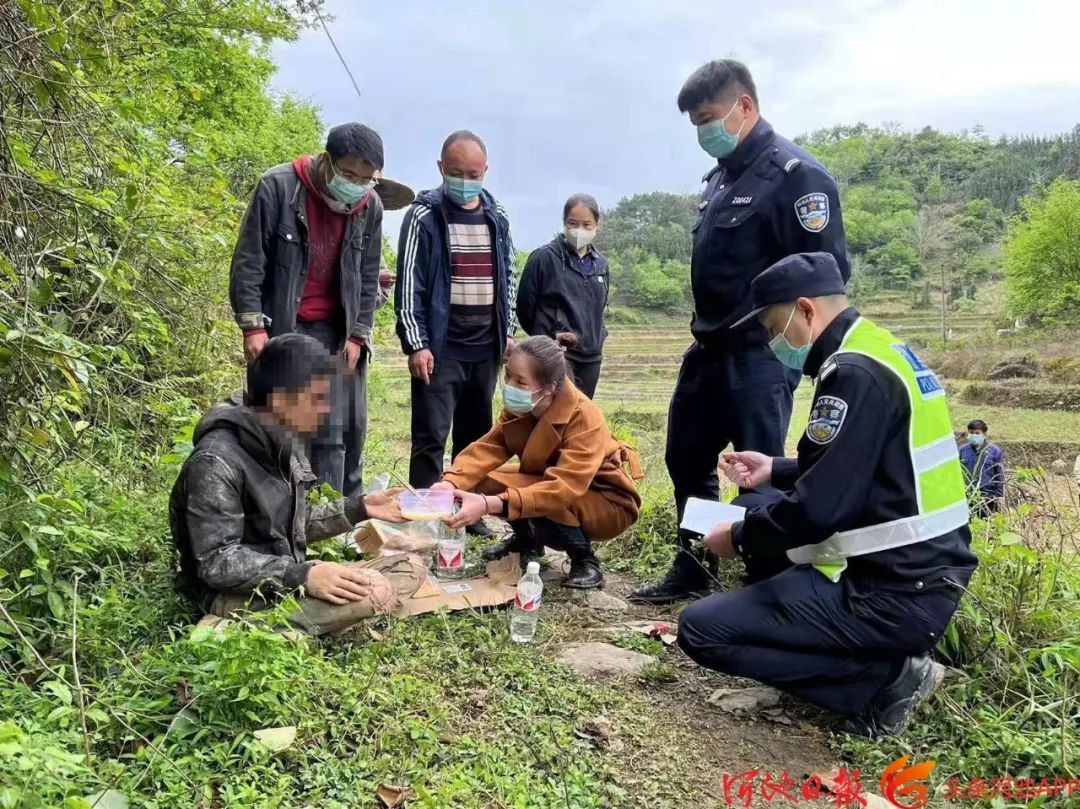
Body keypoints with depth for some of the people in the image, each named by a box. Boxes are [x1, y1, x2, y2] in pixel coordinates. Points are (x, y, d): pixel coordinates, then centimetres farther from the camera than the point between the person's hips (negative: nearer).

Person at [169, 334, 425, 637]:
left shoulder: (285, 443, 5)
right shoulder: (216, 462, -22)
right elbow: (217, 563, -23)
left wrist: (358, 508, 5)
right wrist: (302, 575, -32)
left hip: (286, 583, 9)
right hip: (235, 595, -9)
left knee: (408, 570, 1)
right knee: (370, 593, -29)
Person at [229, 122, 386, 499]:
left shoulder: (371, 206, 1)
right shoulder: (278, 187, -11)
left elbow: (368, 277, 7)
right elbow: (248, 261, -9)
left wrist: (357, 335, 0)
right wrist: (253, 326, -13)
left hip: (334, 332, 3)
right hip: (280, 328, -3)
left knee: (340, 431, 2)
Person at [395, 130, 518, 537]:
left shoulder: (497, 217, 10)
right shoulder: (424, 215, -4)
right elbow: (409, 283, -7)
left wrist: (508, 331, 11)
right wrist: (415, 344, -13)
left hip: (486, 346, 5)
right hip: (441, 346, -5)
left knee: (475, 434, 11)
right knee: (431, 436, -6)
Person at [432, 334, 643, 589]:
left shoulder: (584, 419, -33)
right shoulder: (520, 408, -12)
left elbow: (563, 489, -43)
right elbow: (487, 448, -20)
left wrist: (490, 505, -52)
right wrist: (450, 483, -41)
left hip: (609, 505, -7)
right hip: (561, 485, 7)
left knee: (541, 502, -35)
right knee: (486, 481, -12)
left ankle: (584, 559, -8)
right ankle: (528, 539, 14)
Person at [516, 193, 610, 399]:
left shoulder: (601, 264, 9)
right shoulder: (544, 258, -7)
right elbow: (524, 307, -3)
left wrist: (593, 337, 12)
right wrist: (546, 337, 7)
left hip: (591, 358, 6)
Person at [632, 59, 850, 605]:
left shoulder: (795, 174, -13)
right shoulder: (721, 176, 14)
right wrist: (708, 332, 16)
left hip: (760, 357, -9)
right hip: (709, 350, 9)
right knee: (686, 460, 16)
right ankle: (691, 571, 32)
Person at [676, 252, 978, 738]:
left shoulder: (854, 373, -20)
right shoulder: (878, 352, 11)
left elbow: (819, 509, -23)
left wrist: (740, 540, -7)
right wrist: (776, 471, 20)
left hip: (893, 595, -10)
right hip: (923, 570, 10)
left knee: (701, 629, -8)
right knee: (761, 511, 24)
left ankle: (883, 679, -5)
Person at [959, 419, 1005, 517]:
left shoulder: (994, 451, -2)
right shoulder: (962, 450, 2)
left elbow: (1000, 475, 1)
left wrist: (999, 496, -2)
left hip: (989, 498, -2)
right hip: (967, 497, 2)